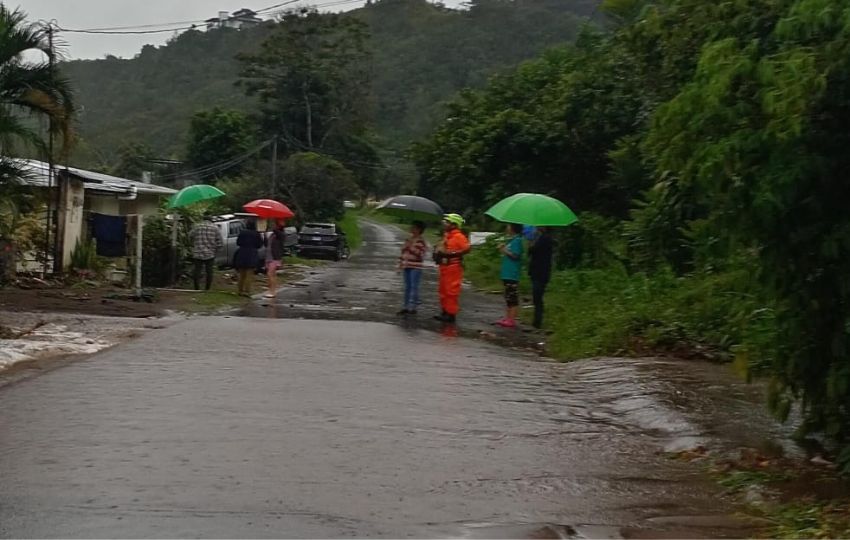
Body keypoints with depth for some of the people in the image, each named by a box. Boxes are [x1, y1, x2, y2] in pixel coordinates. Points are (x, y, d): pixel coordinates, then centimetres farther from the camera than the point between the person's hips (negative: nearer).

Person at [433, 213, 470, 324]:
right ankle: (445, 312, 22)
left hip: (453, 267, -9)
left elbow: (467, 249, -24)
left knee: (451, 291, -6)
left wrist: (451, 254, -25)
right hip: (444, 266, 10)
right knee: (443, 290, 14)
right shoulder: (446, 235, 13)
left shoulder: (459, 236, -13)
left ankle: (451, 314, -2)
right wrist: (438, 252, 5)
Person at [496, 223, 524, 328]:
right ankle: (507, 318, 21)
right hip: (507, 273, 11)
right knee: (508, 297, 15)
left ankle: (512, 320, -6)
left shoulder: (517, 240, -13)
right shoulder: (510, 240, 16)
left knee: (513, 299, -7)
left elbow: (515, 255, -21)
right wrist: (503, 249, 6)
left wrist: (504, 250, -12)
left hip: (512, 274, -11)